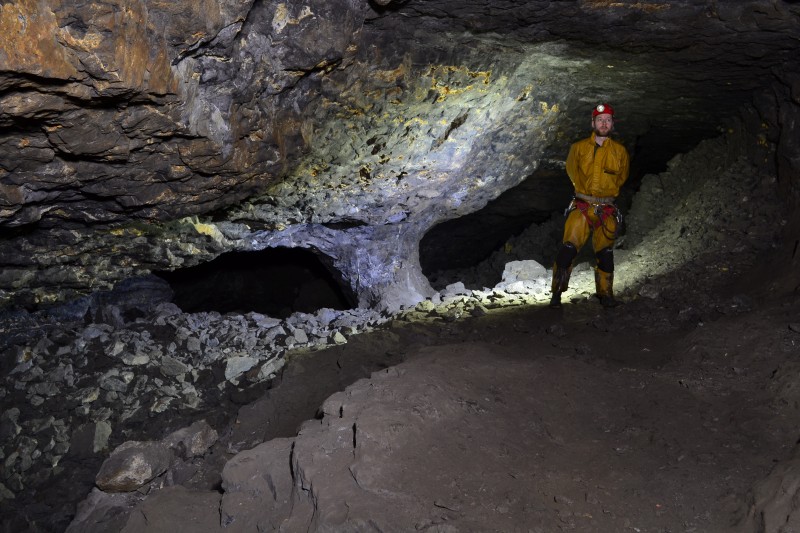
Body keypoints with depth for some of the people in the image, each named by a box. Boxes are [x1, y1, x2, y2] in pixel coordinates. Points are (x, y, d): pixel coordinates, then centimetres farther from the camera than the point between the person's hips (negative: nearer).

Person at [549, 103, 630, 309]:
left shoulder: (620, 151, 10)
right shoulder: (579, 147, 7)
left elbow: (622, 175, 17)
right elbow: (572, 170, 7)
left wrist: (610, 189, 6)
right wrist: (585, 189, 0)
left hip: (607, 209, 2)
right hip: (582, 206, -2)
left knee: (605, 253, 5)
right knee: (568, 248, -12)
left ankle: (605, 294, 14)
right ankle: (557, 292, -6)